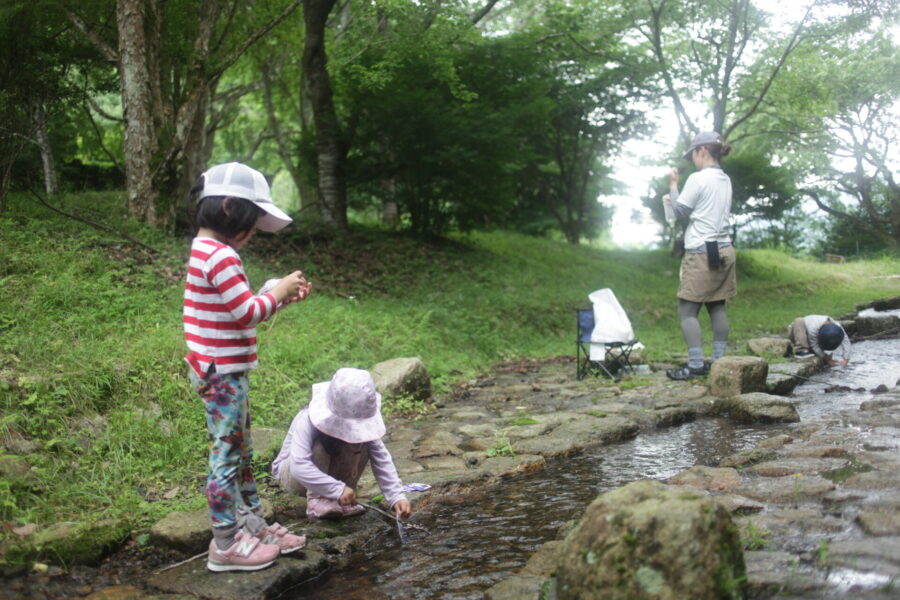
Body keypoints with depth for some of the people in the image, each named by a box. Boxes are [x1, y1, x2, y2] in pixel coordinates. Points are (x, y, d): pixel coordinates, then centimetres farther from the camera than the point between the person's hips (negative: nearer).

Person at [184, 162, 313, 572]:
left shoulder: (206, 251, 13)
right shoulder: (220, 256, -19)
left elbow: (240, 310, 15)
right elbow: (247, 314, -21)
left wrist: (283, 296, 8)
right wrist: (279, 291, -7)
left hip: (220, 371, 10)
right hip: (223, 374, -10)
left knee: (240, 451, 18)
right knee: (227, 454, 0)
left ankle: (253, 525, 31)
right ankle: (226, 545, 11)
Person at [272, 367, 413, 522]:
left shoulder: (359, 422, -22)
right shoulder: (306, 422, -36)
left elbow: (382, 460, -25)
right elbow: (299, 467, -46)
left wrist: (397, 497, -36)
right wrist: (338, 489, -51)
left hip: (330, 470, 4)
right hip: (290, 473, -4)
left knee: (361, 445, -23)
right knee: (320, 447, -34)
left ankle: (344, 502, -12)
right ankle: (316, 501, -22)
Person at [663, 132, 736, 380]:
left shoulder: (698, 178, -12)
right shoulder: (725, 180, 13)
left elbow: (681, 212, -5)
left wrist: (673, 185, 6)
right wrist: (676, 202, 23)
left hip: (701, 253, -8)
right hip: (723, 250, 8)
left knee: (687, 311, -3)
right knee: (717, 307, 10)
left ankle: (696, 365, -6)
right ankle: (719, 360, 11)